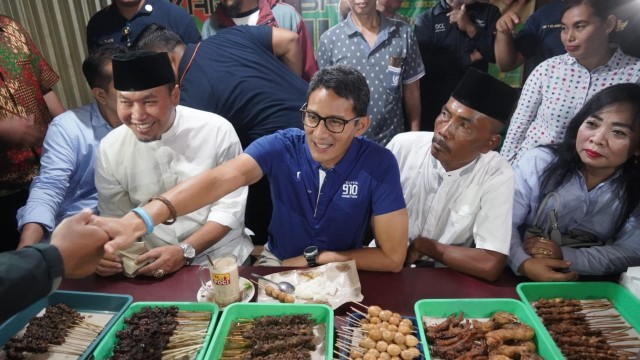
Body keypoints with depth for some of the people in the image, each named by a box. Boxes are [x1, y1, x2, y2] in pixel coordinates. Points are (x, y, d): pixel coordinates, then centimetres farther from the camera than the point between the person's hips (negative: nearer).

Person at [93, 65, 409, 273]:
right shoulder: (280, 147, -19)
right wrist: (142, 218, -52)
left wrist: (312, 259, -16)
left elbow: (392, 257, -22)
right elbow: (220, 179, -36)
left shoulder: (379, 164, -22)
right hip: (277, 262, 1)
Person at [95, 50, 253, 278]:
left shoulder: (217, 131, -11)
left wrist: (185, 250, -17)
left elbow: (230, 206, -8)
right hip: (154, 265, 4)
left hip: (222, 256, -3)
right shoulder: (110, 149, -3)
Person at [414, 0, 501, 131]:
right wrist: (470, 58, -9)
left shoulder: (489, 12, 6)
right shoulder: (426, 19, 0)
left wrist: (470, 28, -13)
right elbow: (425, 62, -14)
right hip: (433, 105, -1)